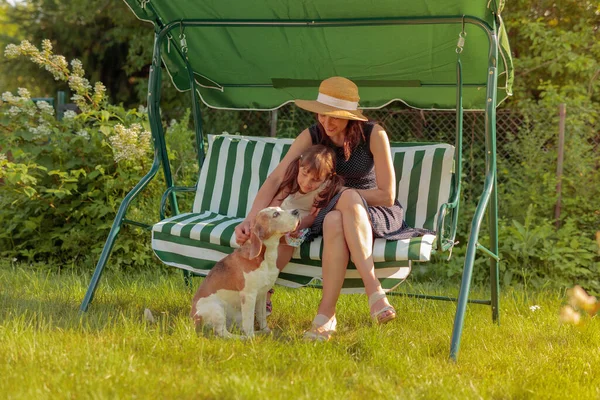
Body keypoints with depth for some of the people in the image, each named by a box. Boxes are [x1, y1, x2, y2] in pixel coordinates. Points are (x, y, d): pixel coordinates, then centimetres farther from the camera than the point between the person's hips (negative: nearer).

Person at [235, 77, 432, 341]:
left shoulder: (373, 135, -14)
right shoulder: (312, 137, -6)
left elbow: (387, 196, -13)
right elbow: (275, 180, -14)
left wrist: (340, 193, -14)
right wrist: (250, 220, -29)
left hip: (375, 214, -2)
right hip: (334, 212, 2)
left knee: (349, 197, -39)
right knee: (333, 222, -38)